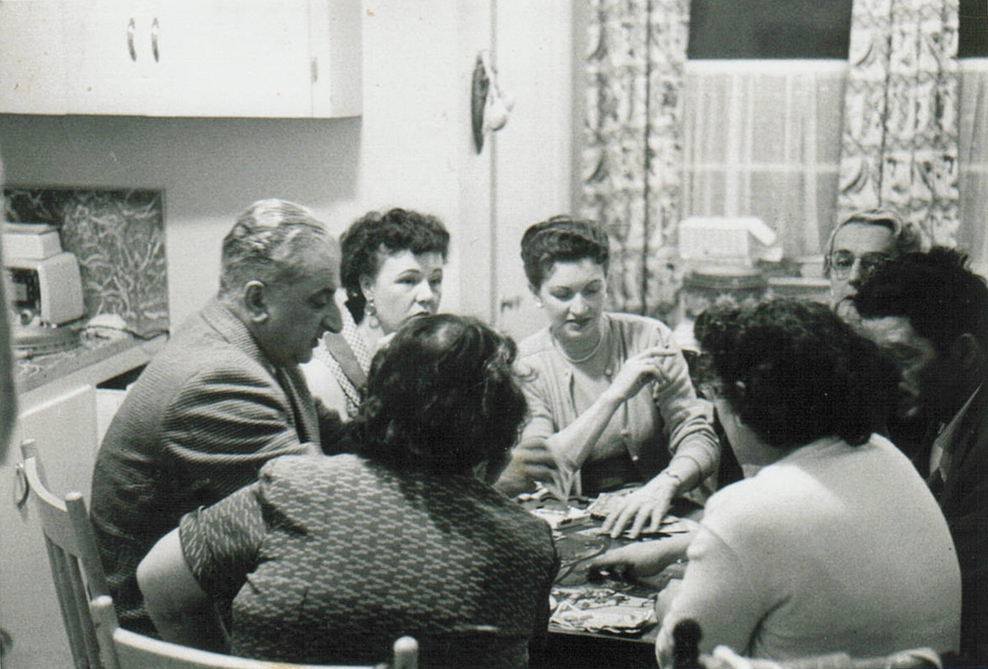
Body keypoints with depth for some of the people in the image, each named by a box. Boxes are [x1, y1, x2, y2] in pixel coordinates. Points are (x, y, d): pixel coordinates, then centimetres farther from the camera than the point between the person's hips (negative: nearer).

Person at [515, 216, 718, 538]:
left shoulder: (648, 338, 2)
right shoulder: (524, 366, 0)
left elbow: (698, 439, -4)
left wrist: (665, 484, -26)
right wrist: (615, 394, -19)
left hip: (652, 519, -1)